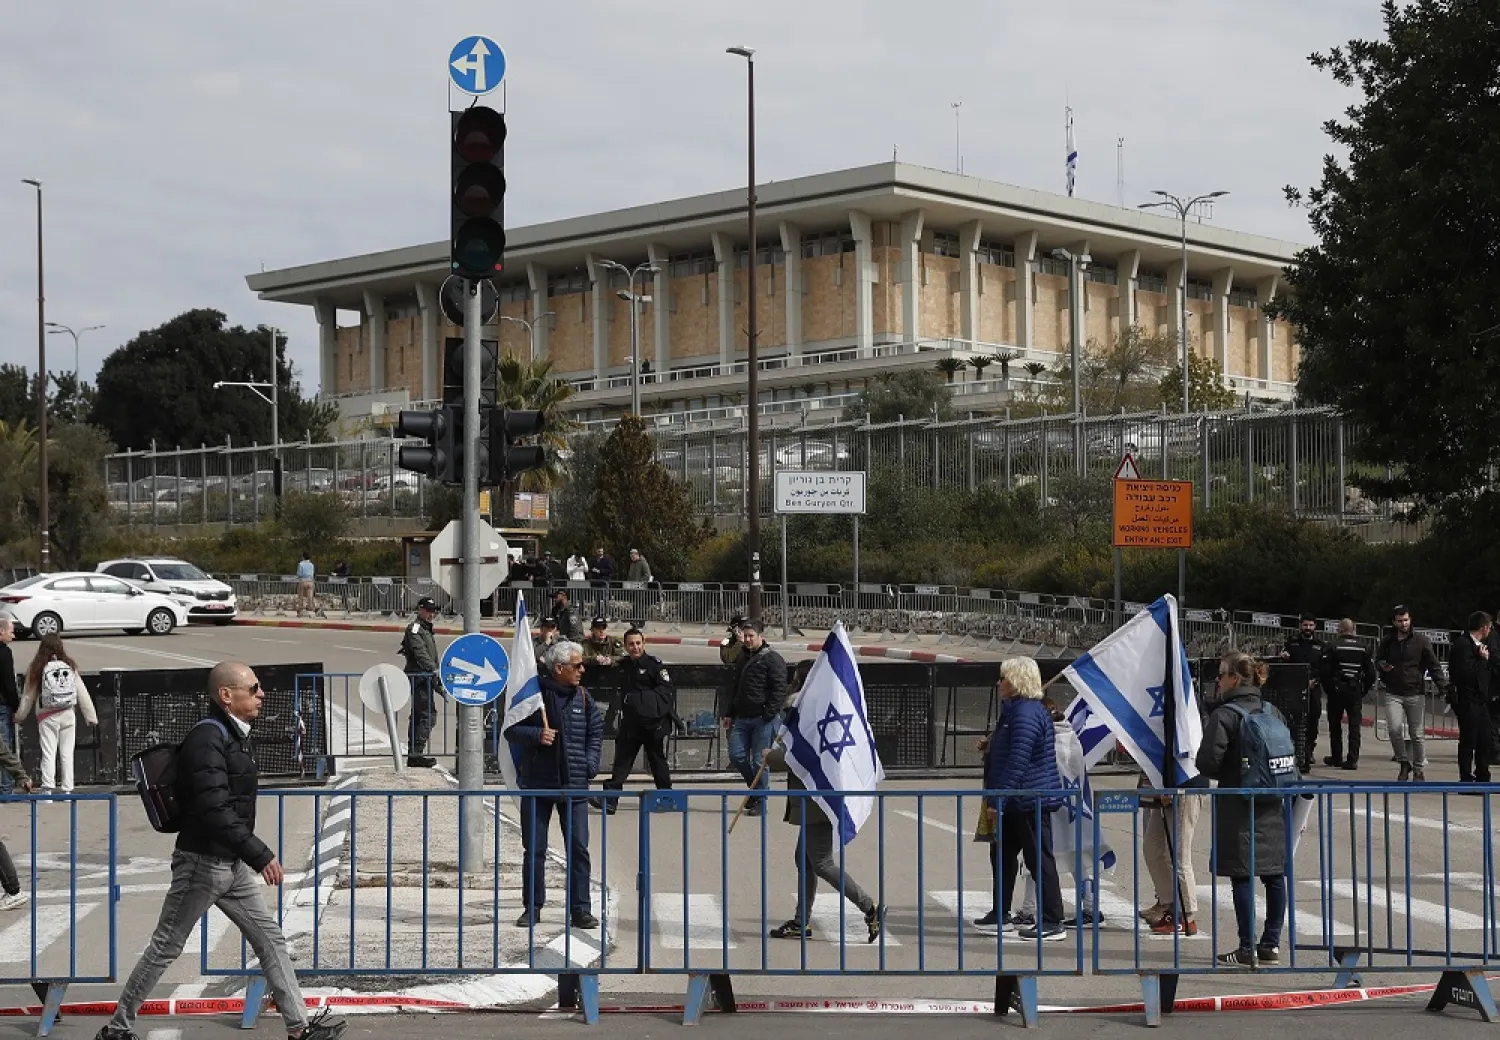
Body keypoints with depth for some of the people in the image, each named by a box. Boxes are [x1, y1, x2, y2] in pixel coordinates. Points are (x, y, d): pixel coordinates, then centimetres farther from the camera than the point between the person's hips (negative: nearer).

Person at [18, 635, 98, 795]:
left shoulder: (37, 669, -6)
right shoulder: (70, 667, -1)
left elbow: (28, 695, 4)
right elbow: (82, 693, 2)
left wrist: (19, 715, 18)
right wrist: (91, 716, 8)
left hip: (47, 717, -2)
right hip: (68, 715, 2)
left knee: (48, 753, 1)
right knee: (67, 754, 8)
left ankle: (47, 790, -6)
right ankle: (67, 790, 9)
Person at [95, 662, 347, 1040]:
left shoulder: (234, 736, 11)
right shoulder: (207, 738, -20)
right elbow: (214, 809, -28)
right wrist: (260, 855, -29)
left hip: (232, 864, 9)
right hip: (203, 863, -9)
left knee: (270, 939, 7)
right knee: (165, 947, 1)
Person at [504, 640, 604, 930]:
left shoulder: (582, 697, 7)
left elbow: (596, 730, 16)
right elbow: (511, 730, -1)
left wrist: (591, 763, 3)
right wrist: (536, 735, -18)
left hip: (574, 786, 2)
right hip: (537, 784, -2)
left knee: (578, 849, 0)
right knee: (534, 850, 5)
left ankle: (580, 910, 5)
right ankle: (532, 908, 15)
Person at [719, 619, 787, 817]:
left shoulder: (772, 659, -4)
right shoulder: (742, 658, 18)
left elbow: (779, 690, -10)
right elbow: (733, 688, 24)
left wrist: (769, 714, -16)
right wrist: (728, 713, 16)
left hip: (762, 719, -7)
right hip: (741, 718, 7)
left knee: (759, 761, -4)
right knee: (736, 756, 1)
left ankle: (760, 803, 5)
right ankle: (756, 787, 21)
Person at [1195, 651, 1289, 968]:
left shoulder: (1223, 715, -12)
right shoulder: (1273, 712, 8)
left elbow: (1207, 762, -15)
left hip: (1238, 808, -6)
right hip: (1273, 806, 6)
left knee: (1242, 877, -1)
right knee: (1274, 875, 9)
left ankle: (1247, 949, 1)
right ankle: (1270, 945, 14)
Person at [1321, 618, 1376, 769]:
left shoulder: (1333, 648, -8)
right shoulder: (1363, 649, 2)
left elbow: (1325, 672, -11)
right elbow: (1371, 674, 3)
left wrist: (1328, 689, 2)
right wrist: (1364, 690, 12)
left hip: (1336, 692, -2)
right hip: (1356, 692, 2)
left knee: (1335, 726, 11)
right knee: (1355, 726, 3)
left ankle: (1336, 758, 18)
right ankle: (1352, 760, -3)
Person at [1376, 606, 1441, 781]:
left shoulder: (1421, 640, 0)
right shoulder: (1387, 641, 7)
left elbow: (1433, 665, 0)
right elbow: (1378, 660, 21)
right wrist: (1382, 665, -3)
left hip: (1416, 694, -1)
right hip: (1393, 694, 1)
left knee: (1417, 734, 3)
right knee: (1395, 729, -15)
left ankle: (1419, 769, 19)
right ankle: (1404, 763, 6)